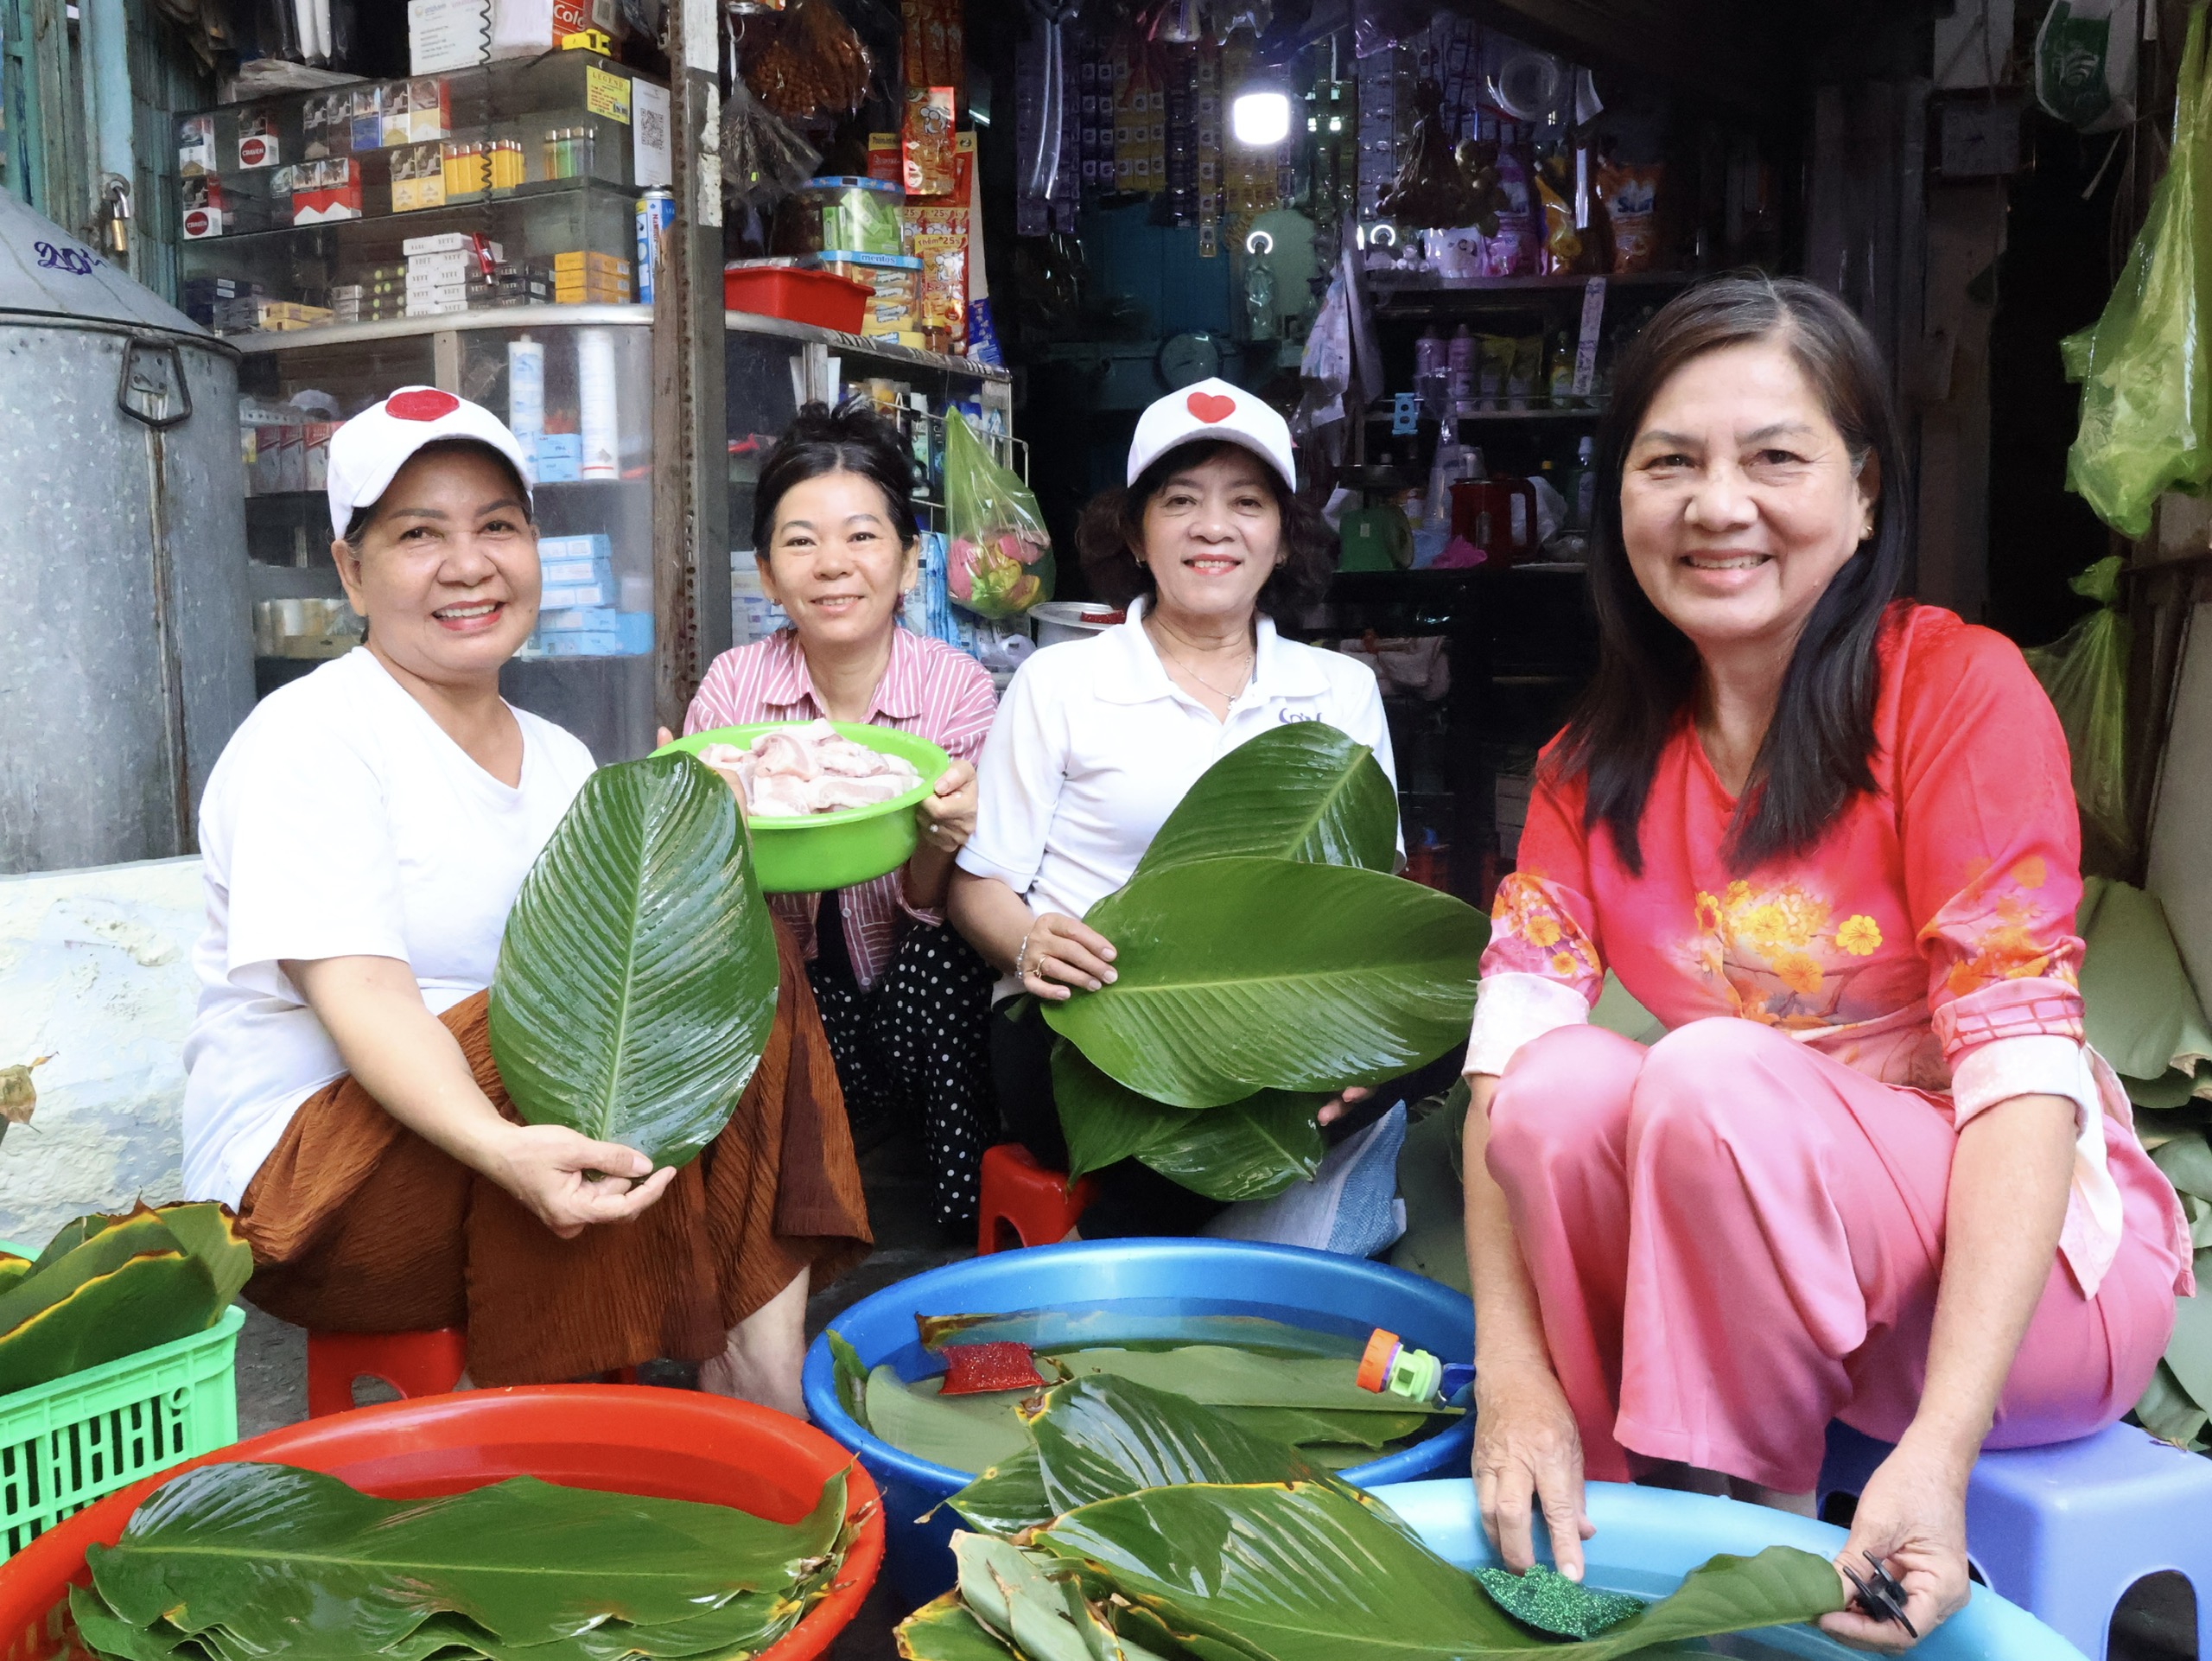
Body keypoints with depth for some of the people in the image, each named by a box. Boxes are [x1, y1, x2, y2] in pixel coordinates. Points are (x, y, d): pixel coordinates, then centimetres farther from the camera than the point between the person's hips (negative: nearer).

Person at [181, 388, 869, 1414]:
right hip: (311, 1192, -6)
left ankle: (770, 1391, -19)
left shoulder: (559, 759, 14)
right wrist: (502, 1148, -38)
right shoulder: (308, 740, -8)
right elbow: (360, 994, -22)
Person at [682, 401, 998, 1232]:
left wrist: (939, 842, -35)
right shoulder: (733, 686, -7)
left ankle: (968, 1229, -6)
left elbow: (933, 908, -12)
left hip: (919, 1005, -1)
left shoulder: (959, 689, -10)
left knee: (937, 961, -30)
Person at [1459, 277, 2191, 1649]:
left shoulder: (1960, 690, -15)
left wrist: (1936, 1453, -33)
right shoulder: (1598, 762, 0)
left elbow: (2021, 1073, -23)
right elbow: (1509, 1046, -11)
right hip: (1736, 1271, 4)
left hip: (2025, 1263, -4)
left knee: (1711, 1075, -30)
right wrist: (1515, 1372, -26)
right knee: (1567, 1081, -24)